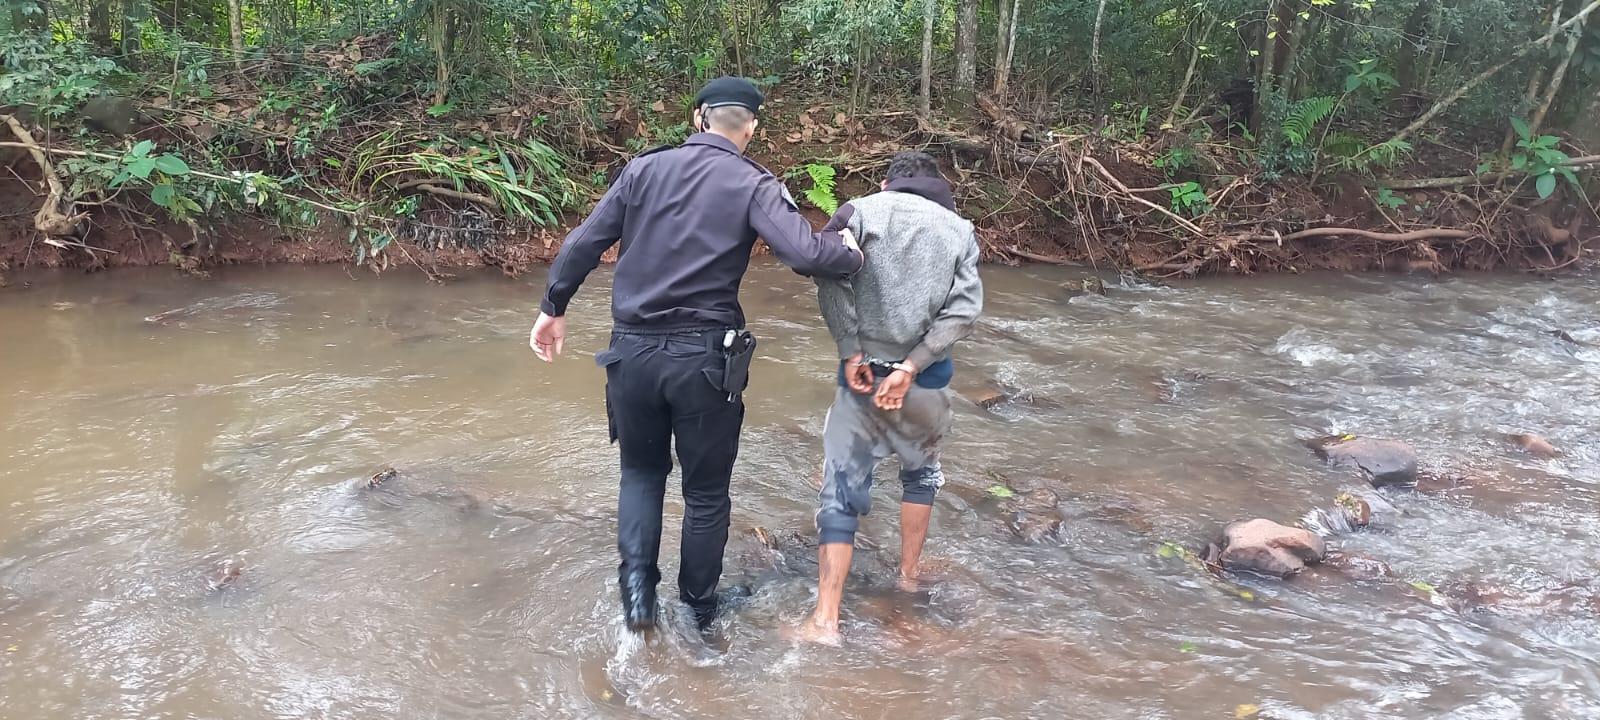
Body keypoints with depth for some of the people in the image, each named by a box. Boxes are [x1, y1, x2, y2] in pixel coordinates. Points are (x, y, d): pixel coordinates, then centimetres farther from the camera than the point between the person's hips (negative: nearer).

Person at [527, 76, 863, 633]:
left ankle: (636, 585, 8)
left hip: (633, 351, 3)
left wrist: (553, 307, 16)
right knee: (706, 491, 15)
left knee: (641, 470, 24)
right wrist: (850, 253, 3)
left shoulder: (645, 169, 4)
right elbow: (805, 254, -18)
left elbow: (583, 243, 4)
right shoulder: (753, 186, -4)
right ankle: (698, 616, 26)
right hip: (705, 357, -2)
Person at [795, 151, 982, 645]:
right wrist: (911, 367, -10)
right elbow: (965, 309, -6)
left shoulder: (862, 210, 4)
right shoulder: (960, 229, 9)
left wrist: (851, 352, -10)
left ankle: (825, 620, -3)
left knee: (842, 490, 2)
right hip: (926, 378, 2)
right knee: (921, 469, 28)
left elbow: (829, 276, -14)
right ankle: (909, 573, 39)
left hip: (864, 371, -2)